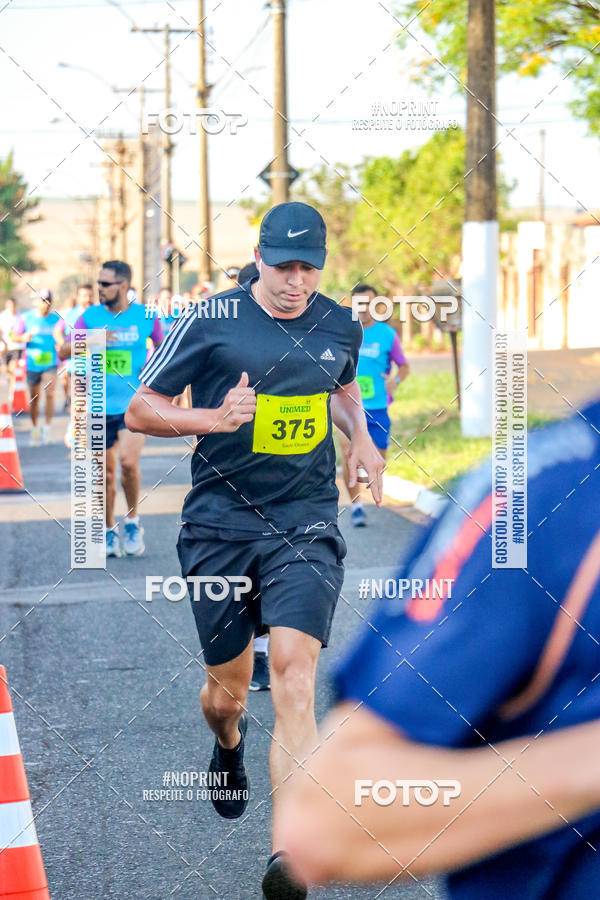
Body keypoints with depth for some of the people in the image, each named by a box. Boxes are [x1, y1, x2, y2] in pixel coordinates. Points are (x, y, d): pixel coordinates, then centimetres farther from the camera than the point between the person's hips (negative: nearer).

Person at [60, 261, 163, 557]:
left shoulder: (145, 316, 0)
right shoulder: (90, 316, 1)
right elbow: (64, 351, -5)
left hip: (136, 404, -2)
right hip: (101, 407, 2)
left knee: (128, 461, -21)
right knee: (106, 474, 6)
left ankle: (133, 522, 1)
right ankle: (109, 531, 24)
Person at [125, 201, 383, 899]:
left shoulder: (340, 326, 7)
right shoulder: (211, 323, -4)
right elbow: (139, 410, 1)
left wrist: (361, 439, 11)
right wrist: (213, 418, -16)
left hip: (306, 527, 1)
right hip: (220, 526, -1)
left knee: (293, 672, -19)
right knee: (227, 691, 8)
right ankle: (228, 744, 50)